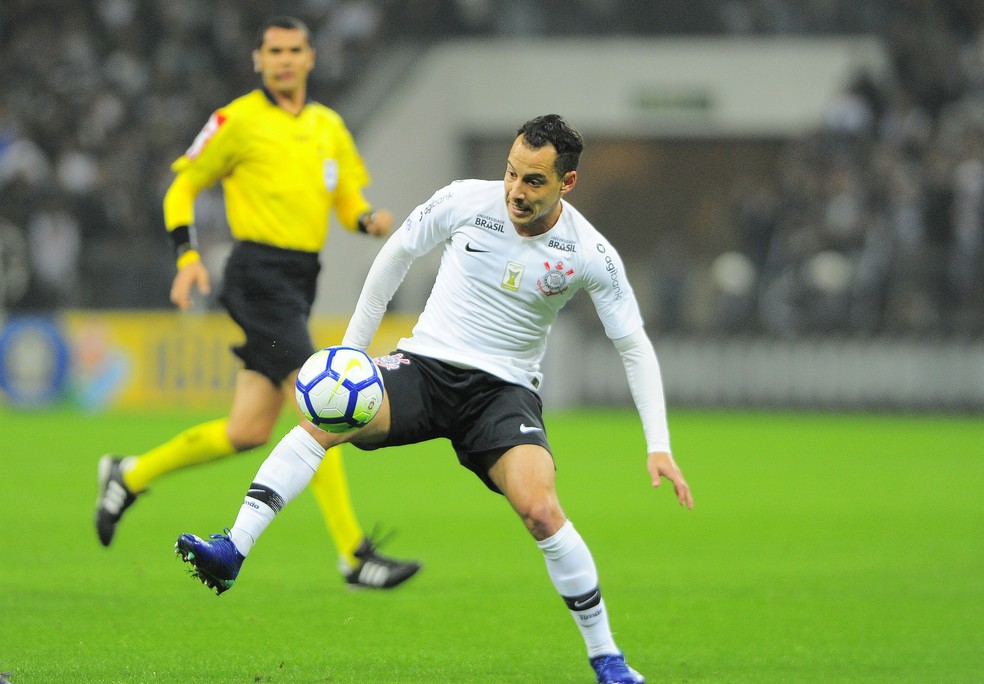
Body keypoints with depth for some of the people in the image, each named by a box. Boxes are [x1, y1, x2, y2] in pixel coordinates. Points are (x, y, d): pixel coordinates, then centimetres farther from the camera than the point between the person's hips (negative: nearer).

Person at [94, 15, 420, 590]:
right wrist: (188, 256, -10)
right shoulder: (239, 121, -3)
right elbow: (183, 186, 3)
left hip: (299, 282, 8)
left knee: (249, 430, 7)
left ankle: (130, 476, 25)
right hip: (260, 274, -8)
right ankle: (355, 556, -16)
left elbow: (350, 202, 18)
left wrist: (372, 219, -5)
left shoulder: (329, 126, 15)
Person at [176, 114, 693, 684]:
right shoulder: (465, 201, -7)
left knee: (542, 512, -26)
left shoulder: (591, 255, -9)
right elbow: (398, 253, 10)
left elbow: (635, 347, 1)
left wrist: (659, 447, -6)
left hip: (505, 390, -1)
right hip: (426, 365, 1)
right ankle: (232, 553, -33)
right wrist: (352, 348, 11)